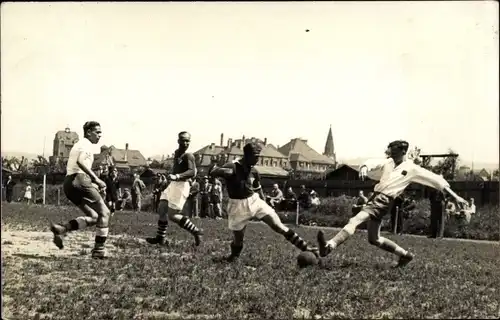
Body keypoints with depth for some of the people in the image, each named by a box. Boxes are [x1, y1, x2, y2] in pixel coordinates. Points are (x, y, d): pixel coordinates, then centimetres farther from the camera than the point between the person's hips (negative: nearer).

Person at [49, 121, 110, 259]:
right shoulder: (86, 144, -2)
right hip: (80, 180, -10)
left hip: (68, 183, 10)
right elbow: (80, 161, -22)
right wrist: (96, 179, -22)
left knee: (93, 217, 12)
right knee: (104, 212, -3)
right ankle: (99, 250, -6)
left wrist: (94, 182, 21)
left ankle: (62, 229, -3)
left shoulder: (78, 144, 27)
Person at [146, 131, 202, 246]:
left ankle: (196, 232, 3)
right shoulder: (177, 153, 12)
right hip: (173, 185, 9)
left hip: (181, 186, -9)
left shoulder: (188, 156, -16)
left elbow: (192, 172, -30)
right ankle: (161, 238, 17)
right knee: (162, 209, 8)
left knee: (172, 215, -8)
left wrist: (177, 176, -42)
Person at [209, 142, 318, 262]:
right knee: (238, 239, 7)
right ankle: (233, 257, 38)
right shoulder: (232, 166, -16)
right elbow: (213, 173, -31)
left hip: (255, 201, 4)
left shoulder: (254, 171, 2)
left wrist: (265, 205, 17)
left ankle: (305, 247, 1)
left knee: (279, 227, -3)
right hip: (238, 205, -4)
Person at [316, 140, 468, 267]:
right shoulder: (388, 162, 11)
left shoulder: (412, 169, -2)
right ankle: (405, 255, 29)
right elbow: (373, 162, -7)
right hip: (375, 197, 7)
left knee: (354, 221, -24)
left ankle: (329, 246, -34)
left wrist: (455, 196, 0)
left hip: (384, 201, -7)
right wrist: (364, 167, -31)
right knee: (374, 239, 15)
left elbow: (437, 180, 1)